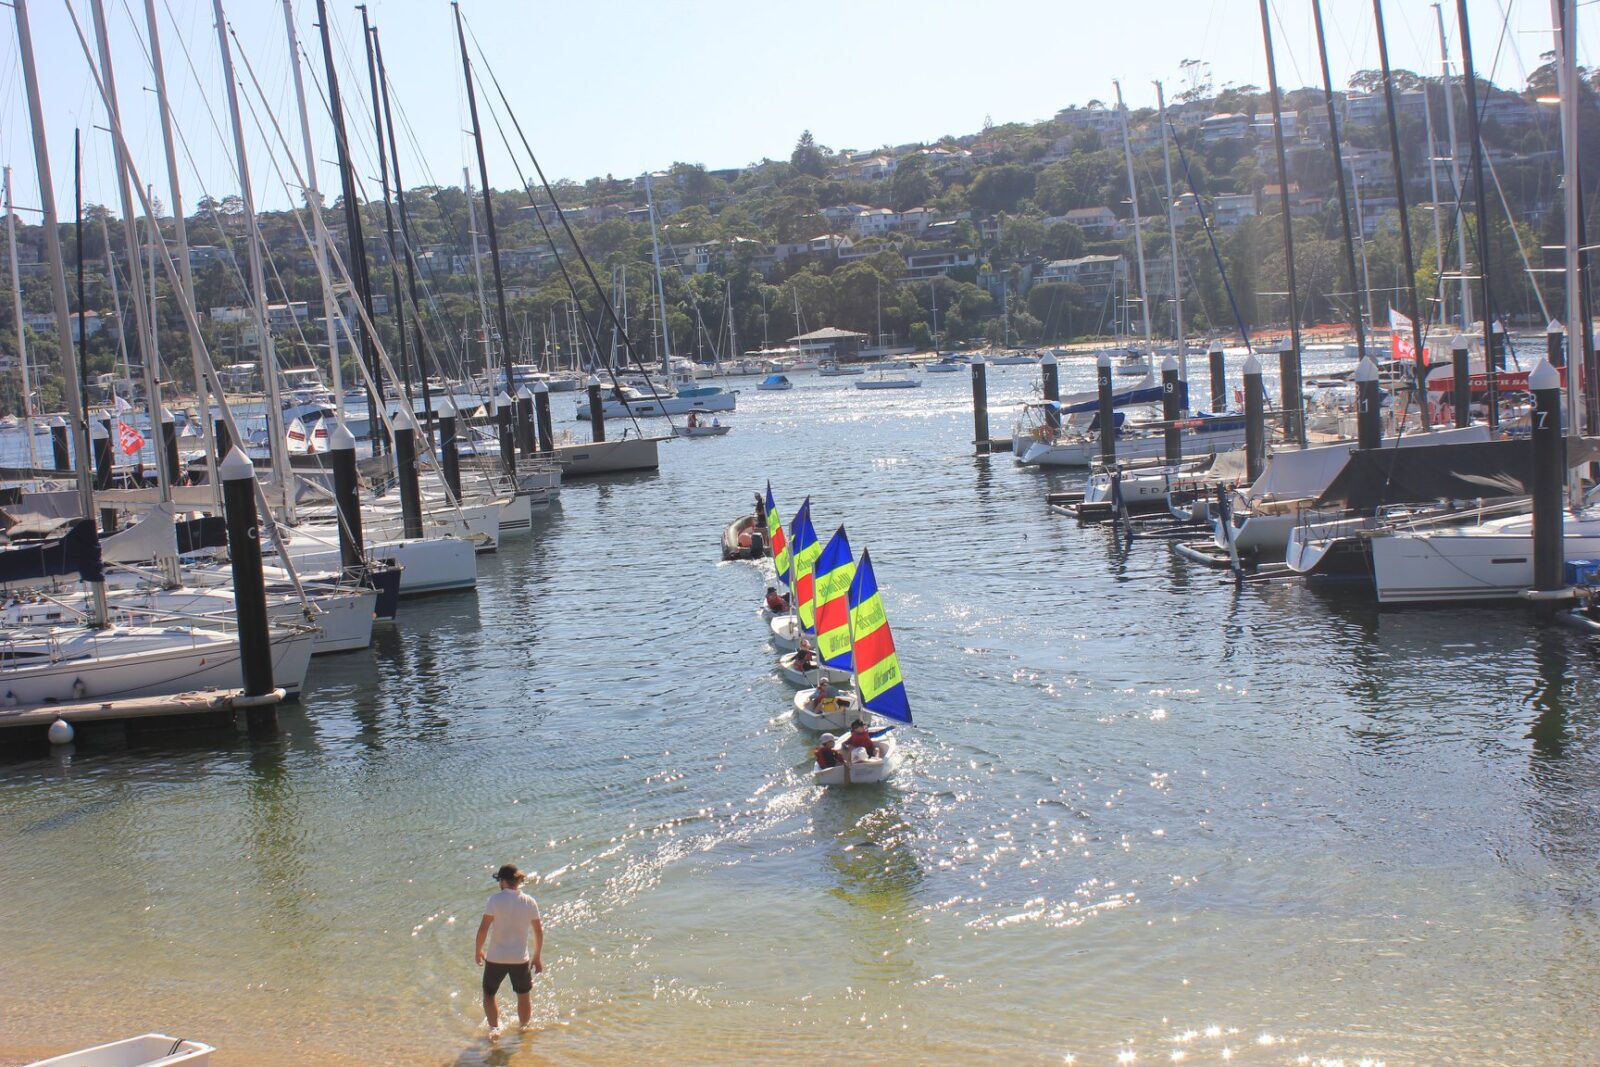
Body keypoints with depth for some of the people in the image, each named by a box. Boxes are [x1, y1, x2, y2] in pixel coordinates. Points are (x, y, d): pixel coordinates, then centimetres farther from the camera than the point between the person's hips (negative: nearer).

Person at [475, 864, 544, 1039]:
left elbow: (483, 928, -14)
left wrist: (479, 951, 2)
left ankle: (494, 1027, 3)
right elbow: (539, 931, 3)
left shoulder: (495, 900, -12)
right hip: (520, 959, 2)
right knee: (524, 995, 23)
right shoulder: (529, 902, -2)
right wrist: (537, 958, 14)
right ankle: (524, 1027, 35)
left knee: (489, 994, 18)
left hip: (496, 958, -2)